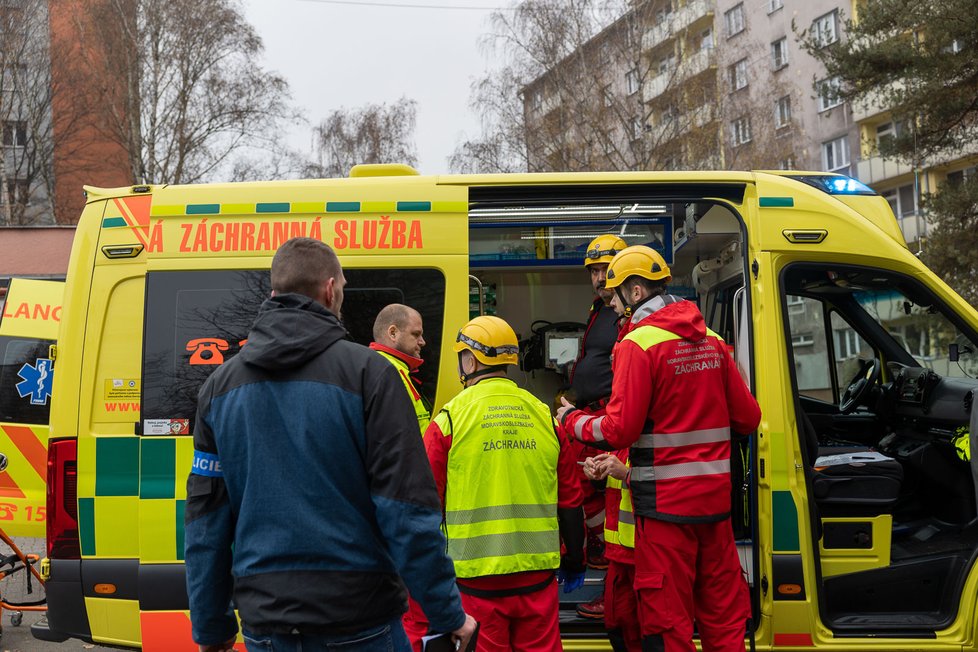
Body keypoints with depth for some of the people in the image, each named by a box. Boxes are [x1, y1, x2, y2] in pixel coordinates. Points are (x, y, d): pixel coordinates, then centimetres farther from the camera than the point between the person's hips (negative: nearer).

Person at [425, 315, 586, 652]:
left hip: (477, 576, -3)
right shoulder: (544, 416, 5)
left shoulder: (450, 418, -6)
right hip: (538, 571, 3)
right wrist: (574, 562, 21)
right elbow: (570, 500, 10)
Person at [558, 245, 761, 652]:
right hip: (715, 497, 7)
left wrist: (572, 420, 0)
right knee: (724, 612, 15)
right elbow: (748, 417, 8)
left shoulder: (637, 344, -13)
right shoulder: (711, 341, 8)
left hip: (665, 503, -6)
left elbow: (619, 432, -17)